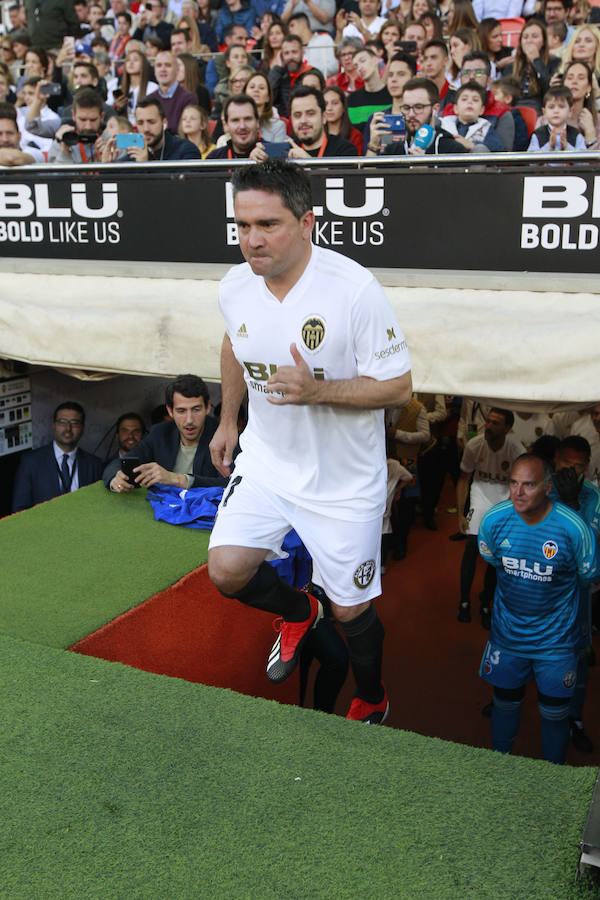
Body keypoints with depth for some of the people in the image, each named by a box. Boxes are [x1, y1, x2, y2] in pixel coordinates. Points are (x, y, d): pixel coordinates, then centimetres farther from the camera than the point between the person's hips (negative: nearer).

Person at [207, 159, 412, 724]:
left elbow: (398, 387, -19)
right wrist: (227, 419, 21)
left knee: (350, 611, 6)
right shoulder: (234, 288, -7)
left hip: (344, 480, -4)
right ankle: (297, 613, 28)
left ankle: (372, 701, 40)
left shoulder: (355, 289, -24)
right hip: (265, 461, 4)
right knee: (226, 571, -9)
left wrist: (317, 390, -32)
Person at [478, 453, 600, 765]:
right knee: (505, 703, 18)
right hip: (507, 633, 2)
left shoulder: (573, 527, -24)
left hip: (555, 639, -2)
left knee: (555, 713, 10)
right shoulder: (493, 520, -15)